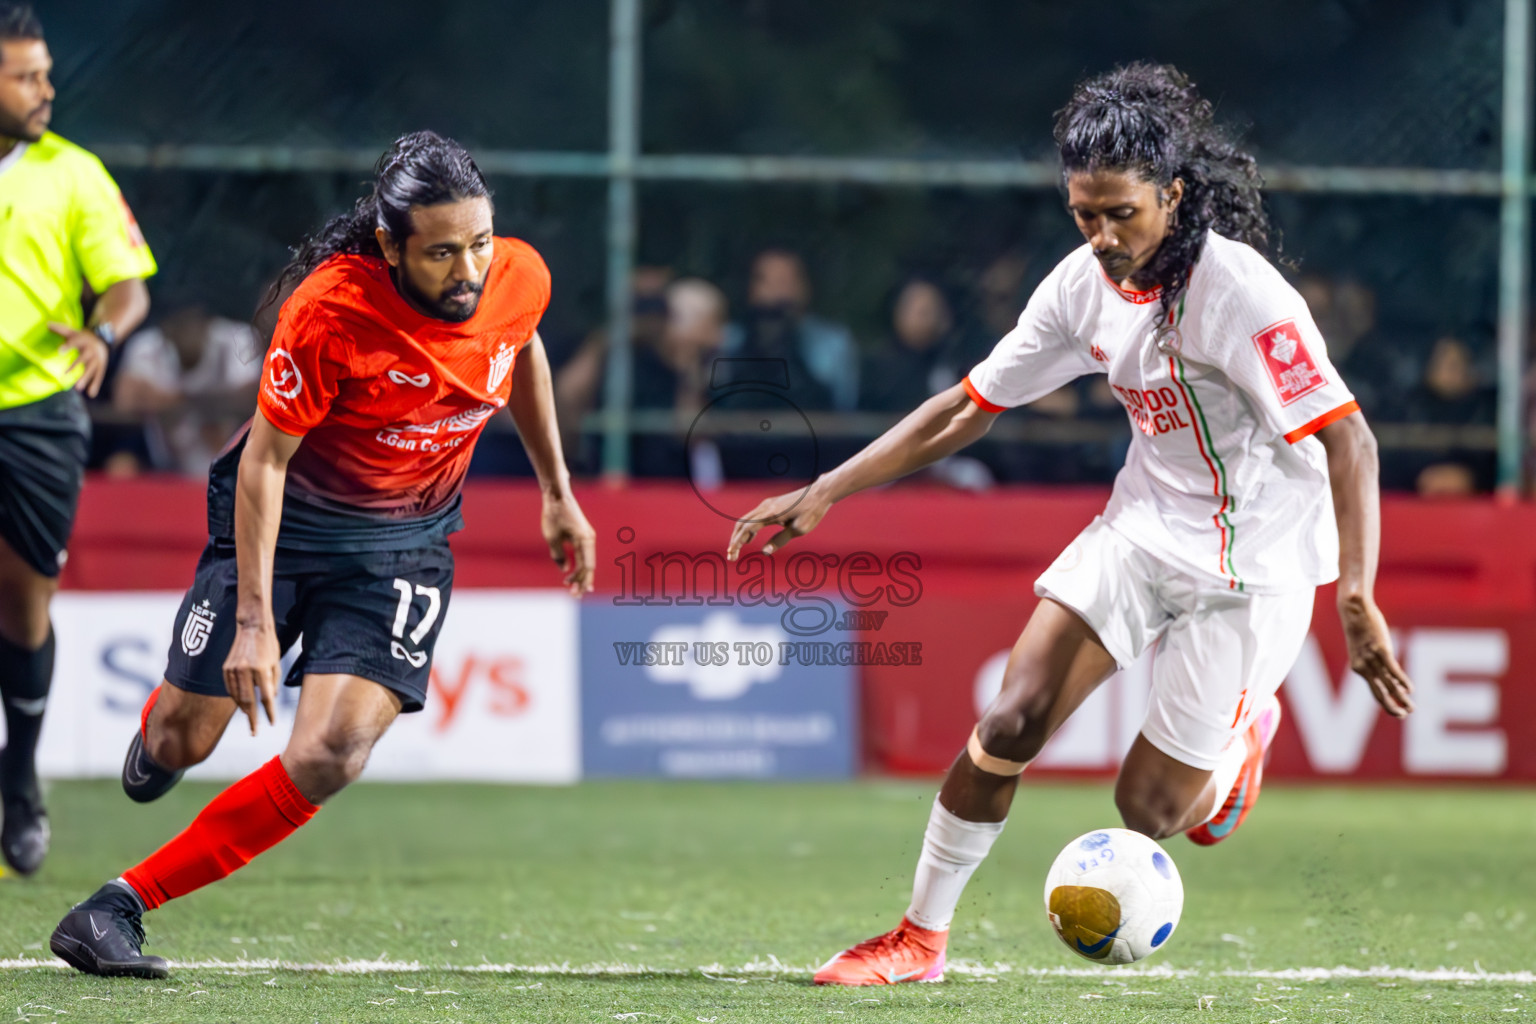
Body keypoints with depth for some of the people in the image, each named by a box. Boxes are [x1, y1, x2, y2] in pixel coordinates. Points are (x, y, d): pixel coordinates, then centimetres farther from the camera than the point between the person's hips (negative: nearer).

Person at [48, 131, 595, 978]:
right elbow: (265, 457, -21)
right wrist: (254, 620, -24)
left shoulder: (520, 279, -14)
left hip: (404, 544, 3)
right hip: (284, 523, -2)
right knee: (184, 744, 5)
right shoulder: (332, 306, -28)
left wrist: (557, 493, 18)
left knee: (329, 757, -18)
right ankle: (160, 722, 46)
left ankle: (123, 902, -10)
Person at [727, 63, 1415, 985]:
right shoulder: (1084, 285, -4)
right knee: (1010, 726, -8)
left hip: (1251, 562, -6)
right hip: (1144, 525, 6)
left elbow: (1347, 440, -25)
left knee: (1150, 809, -3)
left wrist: (1357, 599, -35)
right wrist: (824, 494, 3)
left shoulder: (1240, 293, -24)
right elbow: (968, 408, 7)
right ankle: (921, 937, 7)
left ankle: (1242, 734, 31)